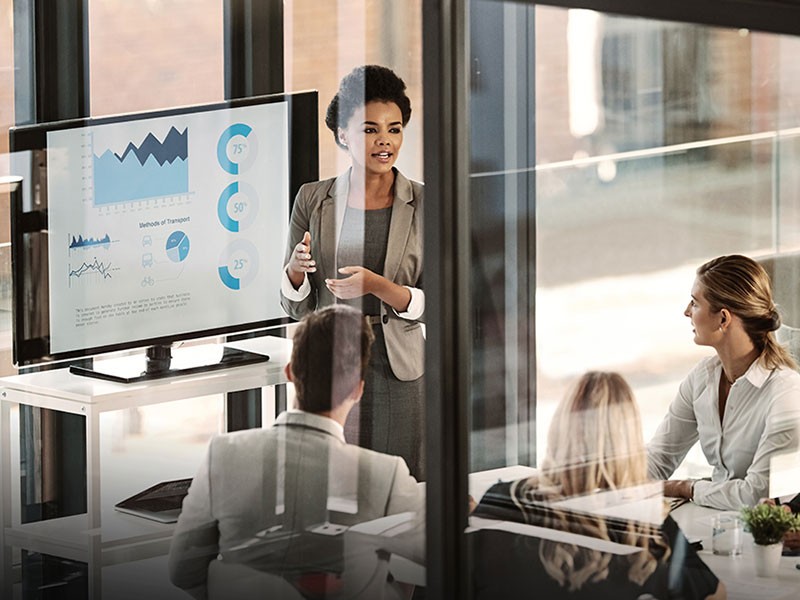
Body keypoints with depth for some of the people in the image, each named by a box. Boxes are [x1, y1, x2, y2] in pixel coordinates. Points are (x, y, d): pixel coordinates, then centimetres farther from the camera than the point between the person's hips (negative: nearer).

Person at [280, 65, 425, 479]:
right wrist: (296, 269, -14)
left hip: (398, 375, -1)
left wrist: (375, 285, -18)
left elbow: (433, 305, -2)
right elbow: (296, 307, 8)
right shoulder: (312, 200, 5)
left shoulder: (424, 205, 1)